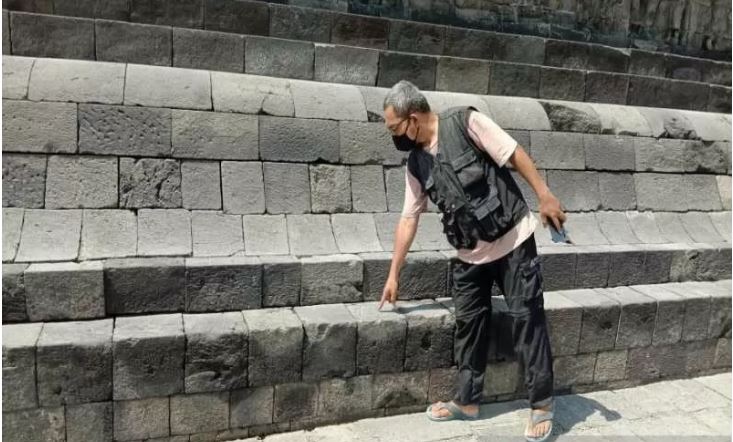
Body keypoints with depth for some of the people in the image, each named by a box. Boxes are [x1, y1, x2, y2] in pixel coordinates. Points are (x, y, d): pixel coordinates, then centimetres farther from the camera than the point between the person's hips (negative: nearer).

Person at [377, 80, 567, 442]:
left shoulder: (466, 123, -13)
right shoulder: (416, 163, 3)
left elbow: (515, 154, -10)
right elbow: (409, 218, 7)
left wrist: (545, 196, -14)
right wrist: (393, 275, 8)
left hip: (513, 241, -5)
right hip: (469, 256, 6)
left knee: (527, 319, 1)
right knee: (469, 324, 11)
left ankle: (542, 402, 16)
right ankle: (467, 401, 26)